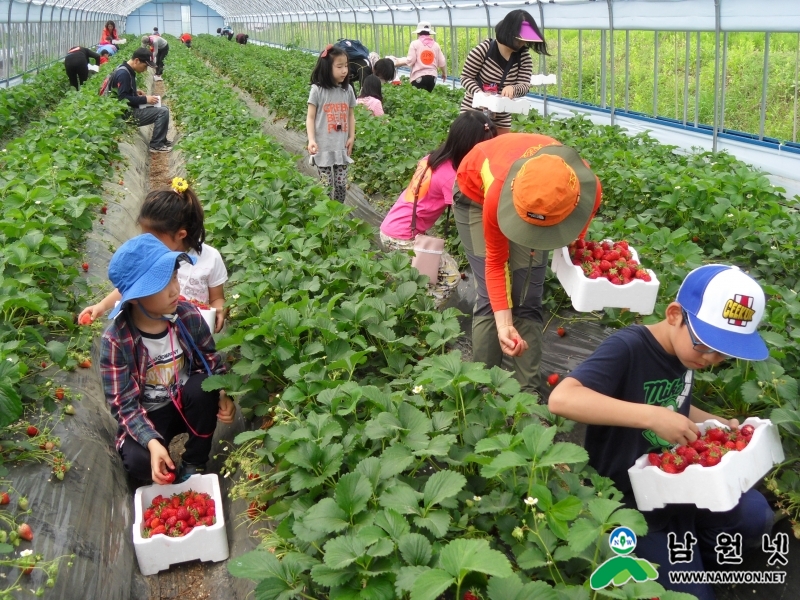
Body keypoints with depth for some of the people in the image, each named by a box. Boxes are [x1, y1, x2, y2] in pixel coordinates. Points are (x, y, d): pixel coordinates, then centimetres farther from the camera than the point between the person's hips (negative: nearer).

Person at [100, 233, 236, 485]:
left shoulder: (188, 316, -15)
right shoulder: (116, 339, -24)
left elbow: (211, 362, -1)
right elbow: (124, 404, -21)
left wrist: (222, 395, -21)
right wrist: (152, 442, -37)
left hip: (186, 404, 3)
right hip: (147, 415, -2)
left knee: (202, 386, -31)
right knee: (139, 462, -31)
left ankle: (194, 463, -7)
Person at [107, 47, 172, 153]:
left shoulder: (126, 70, 10)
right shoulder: (124, 74, -21)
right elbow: (123, 99, -25)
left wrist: (135, 92, 7)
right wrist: (145, 99, -21)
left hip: (130, 109, 11)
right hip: (127, 113, -11)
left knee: (163, 109, 15)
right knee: (163, 112, -17)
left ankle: (161, 140, 18)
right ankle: (156, 145, -10)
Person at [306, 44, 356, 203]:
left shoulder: (348, 90, 4)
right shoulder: (318, 90, -8)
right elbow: (310, 117, -6)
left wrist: (352, 137, 3)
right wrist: (311, 140, -18)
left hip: (342, 147, 4)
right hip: (323, 148, -4)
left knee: (341, 184, 7)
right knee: (327, 186, 0)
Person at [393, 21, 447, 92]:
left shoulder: (415, 44, -2)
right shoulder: (435, 45, 9)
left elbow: (410, 60, -8)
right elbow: (442, 62, 9)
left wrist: (396, 62, 4)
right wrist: (444, 73, 26)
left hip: (418, 77, -4)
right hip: (432, 76, 4)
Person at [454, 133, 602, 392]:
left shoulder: (589, 190, -35)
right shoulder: (499, 193, -44)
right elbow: (496, 261, -29)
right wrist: (504, 325, -35)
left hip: (536, 196, 3)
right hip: (477, 192, -2)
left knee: (527, 300, -6)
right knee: (491, 298, -13)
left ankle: (528, 392, -1)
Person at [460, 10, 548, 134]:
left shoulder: (524, 58, -3)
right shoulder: (483, 50, -15)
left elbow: (525, 85, -9)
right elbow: (466, 78, -12)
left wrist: (512, 88, -33)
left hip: (502, 117, 5)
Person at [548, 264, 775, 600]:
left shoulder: (687, 349, -2)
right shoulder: (627, 348, -26)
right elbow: (561, 398, -41)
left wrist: (718, 424, -1)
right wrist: (651, 416, -43)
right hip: (630, 495, -7)